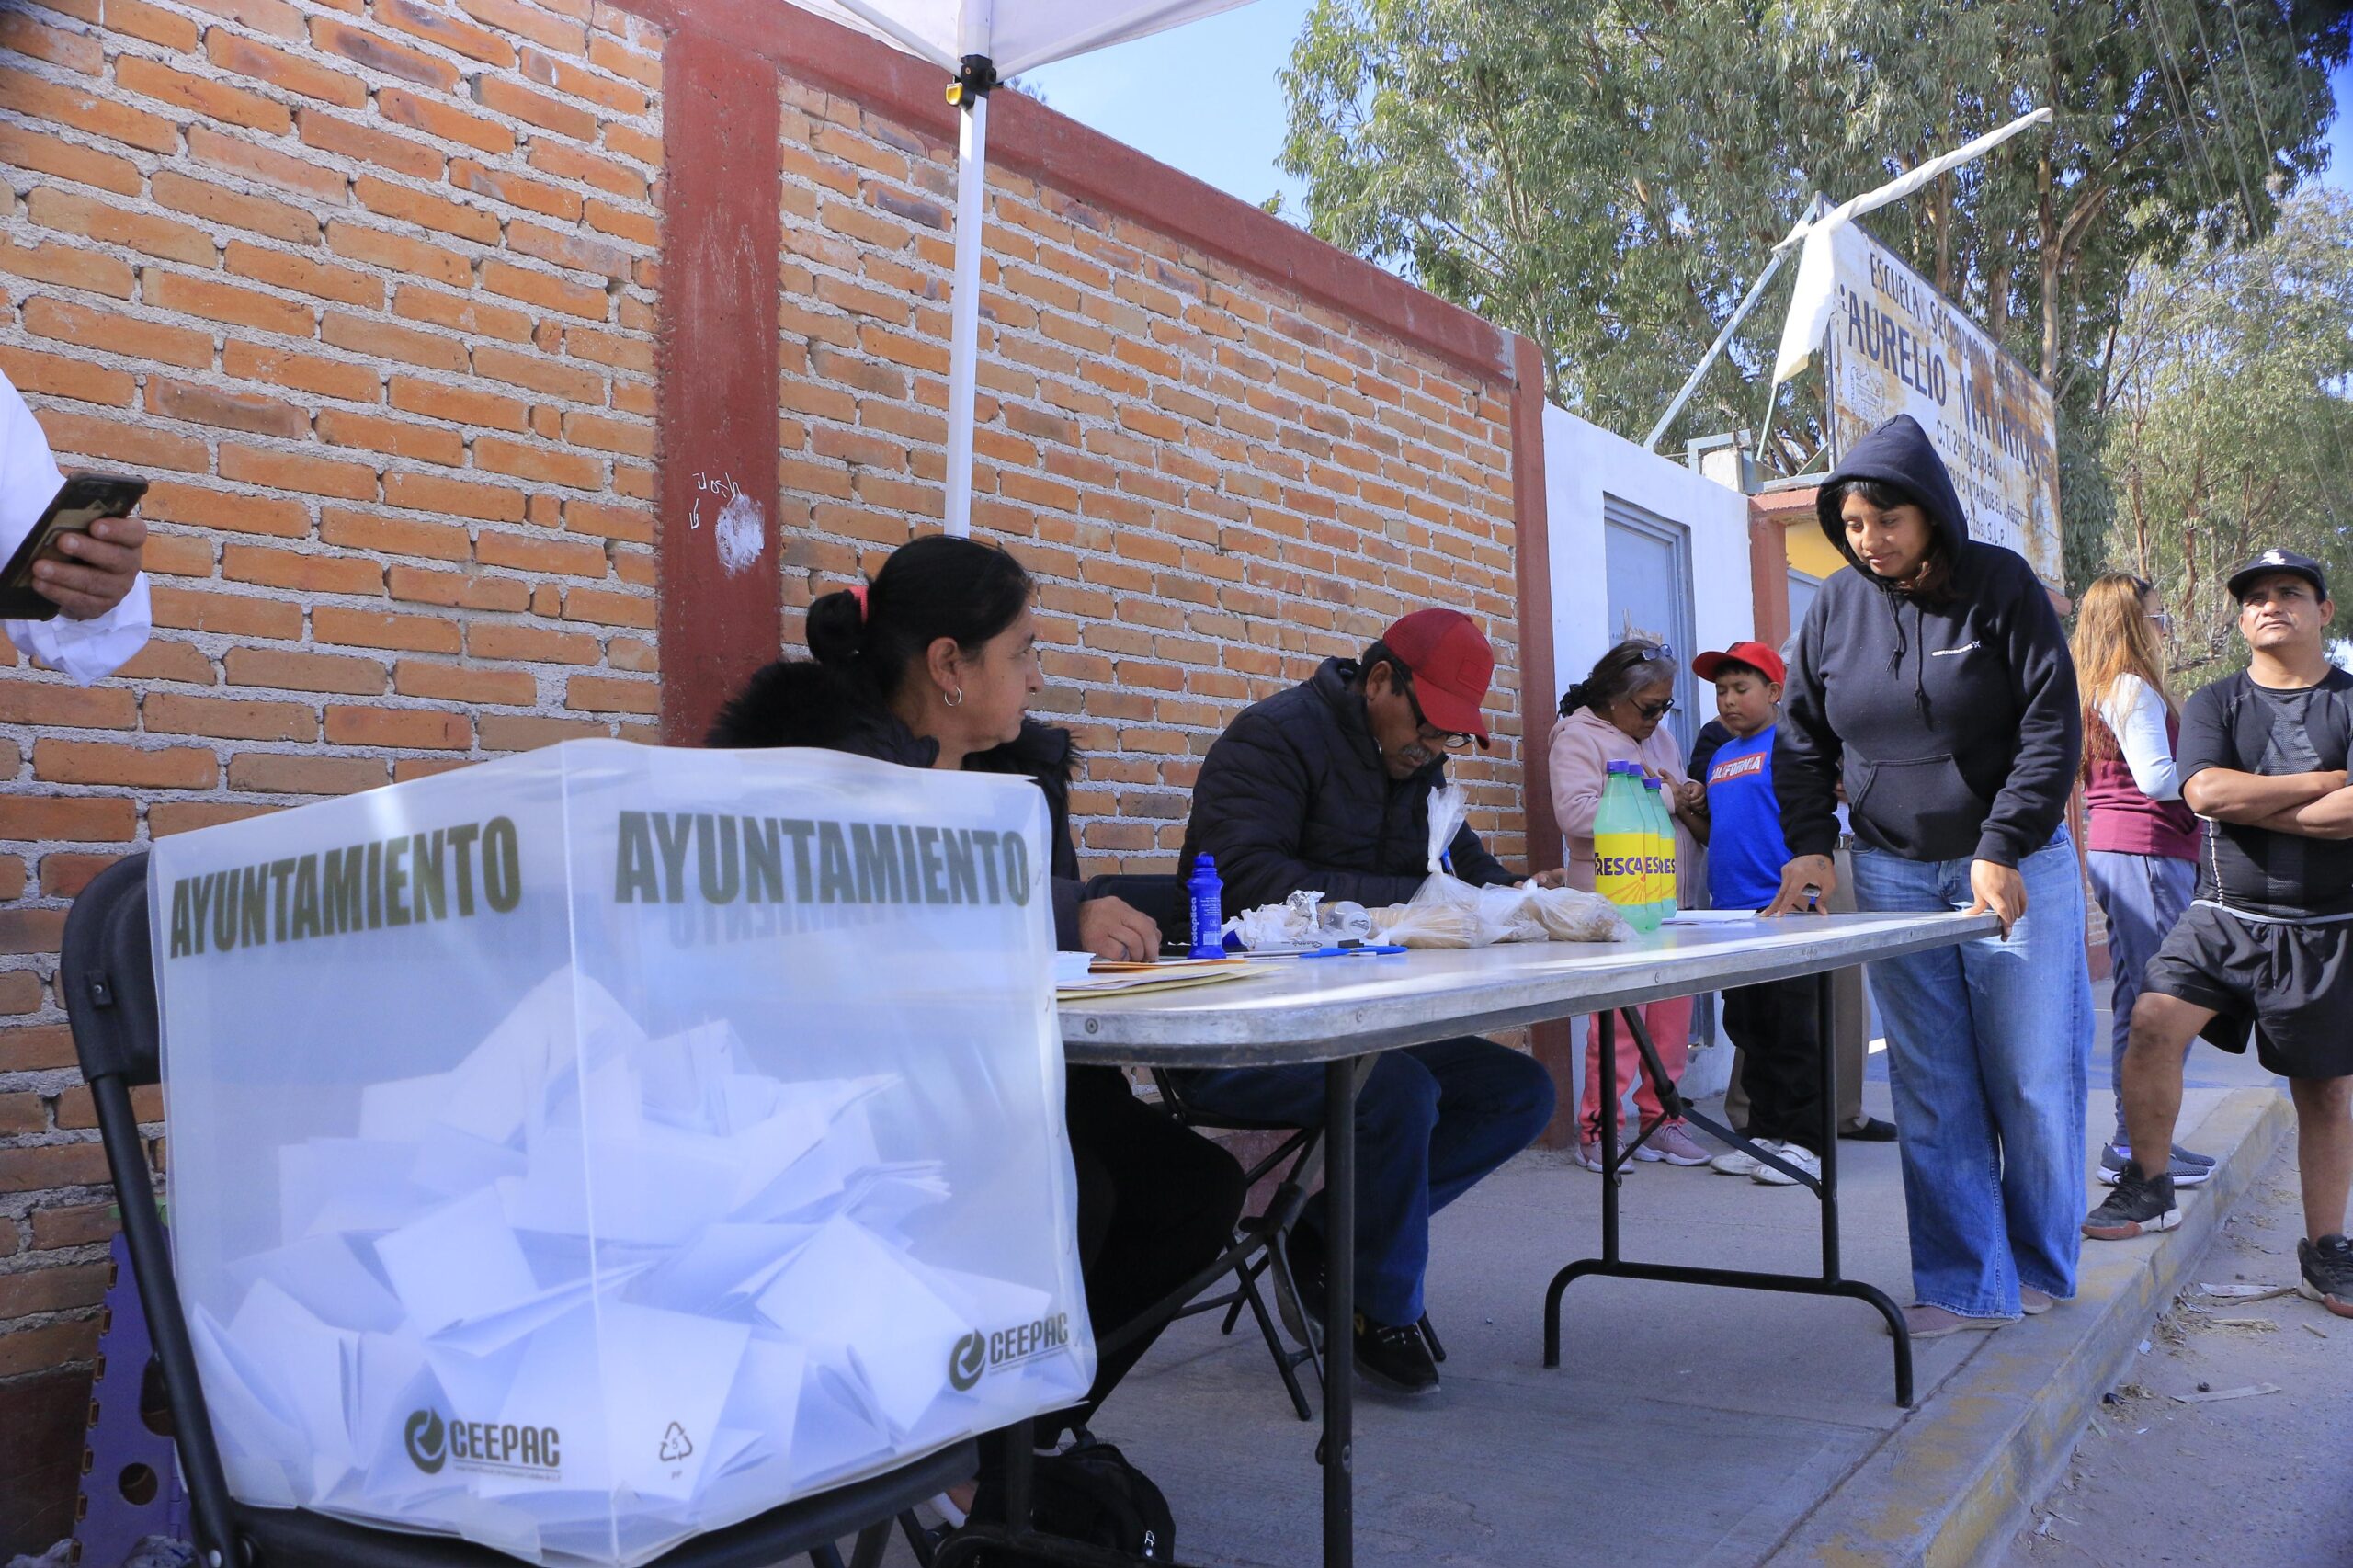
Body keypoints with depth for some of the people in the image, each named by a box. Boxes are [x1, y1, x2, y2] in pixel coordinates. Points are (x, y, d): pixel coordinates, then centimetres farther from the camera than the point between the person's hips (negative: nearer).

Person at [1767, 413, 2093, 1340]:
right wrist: (1810, 843, -4)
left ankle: (2038, 1266, 22)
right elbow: (1802, 737, 10)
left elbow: (2053, 723, -9)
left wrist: (2002, 851, -17)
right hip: (1893, 877, 2)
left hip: (2014, 869, -2)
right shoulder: (1835, 606, 4)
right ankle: (1969, 1285, 9)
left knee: (2032, 1079, 3)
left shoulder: (1999, 584, -5)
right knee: (1931, 1094, 1)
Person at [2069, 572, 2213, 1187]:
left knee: (2137, 1000, 13)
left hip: (2112, 851, 10)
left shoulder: (2098, 690, 19)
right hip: (2145, 851, -10)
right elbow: (2156, 777, -18)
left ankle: (2134, 1140, 19)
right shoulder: (2133, 688, -11)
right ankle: (2134, 1147, -6)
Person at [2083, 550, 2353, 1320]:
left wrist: (2248, 802, -12)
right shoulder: (2216, 702, 5)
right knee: (2153, 1022, -19)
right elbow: (2205, 791, -13)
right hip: (2224, 917, 1)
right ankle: (2149, 1189, -2)